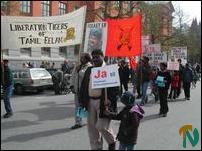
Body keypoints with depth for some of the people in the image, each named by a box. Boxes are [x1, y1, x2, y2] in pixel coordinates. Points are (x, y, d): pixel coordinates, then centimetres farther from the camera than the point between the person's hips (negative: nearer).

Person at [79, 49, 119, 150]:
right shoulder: (89, 70, 11)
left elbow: (115, 87, -10)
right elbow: (83, 86, 13)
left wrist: (110, 100, -19)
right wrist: (82, 100, 6)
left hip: (103, 102, -6)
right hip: (90, 101, 6)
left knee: (101, 126, -5)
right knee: (92, 127, 10)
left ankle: (112, 142, 25)